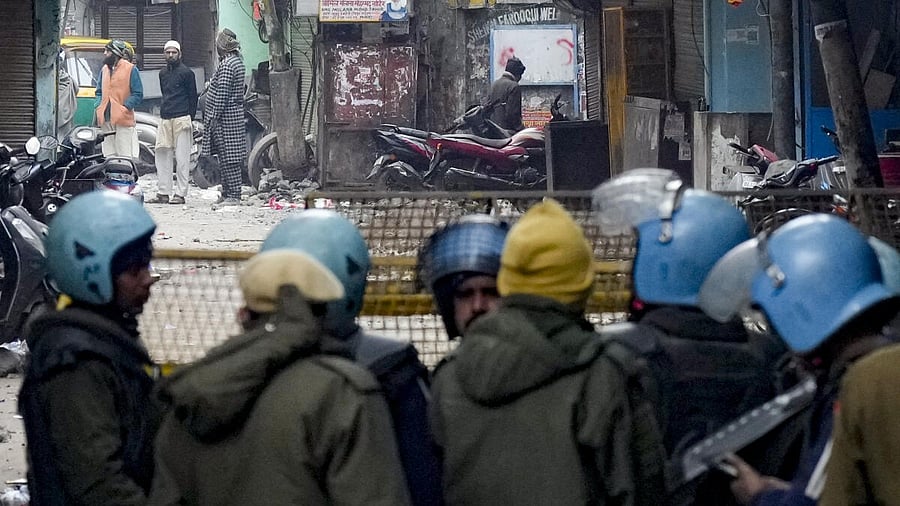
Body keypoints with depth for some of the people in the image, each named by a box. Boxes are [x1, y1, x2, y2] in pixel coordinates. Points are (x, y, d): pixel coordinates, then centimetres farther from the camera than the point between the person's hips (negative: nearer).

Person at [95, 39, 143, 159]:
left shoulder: (130, 69, 0)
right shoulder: (104, 69, 18)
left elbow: (138, 95, -3)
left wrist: (124, 108, -15)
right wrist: (97, 107, 6)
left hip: (123, 119, -6)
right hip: (106, 120, 6)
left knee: (126, 157, -8)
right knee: (109, 156, 6)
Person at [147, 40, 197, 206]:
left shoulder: (186, 73, -1)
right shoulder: (163, 73, 18)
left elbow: (193, 97, -1)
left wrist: (190, 119, -5)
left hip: (181, 119, -7)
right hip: (165, 119, 7)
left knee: (181, 158, -5)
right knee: (162, 155, 2)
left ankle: (180, 194, -4)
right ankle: (164, 193, 5)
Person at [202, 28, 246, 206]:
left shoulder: (227, 64, -16)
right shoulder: (237, 61, 15)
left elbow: (222, 93, -19)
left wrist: (215, 116, -18)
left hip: (225, 117, -10)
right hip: (235, 113, 10)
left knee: (228, 158, -8)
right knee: (229, 158, 13)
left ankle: (233, 196, -7)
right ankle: (227, 194, 18)